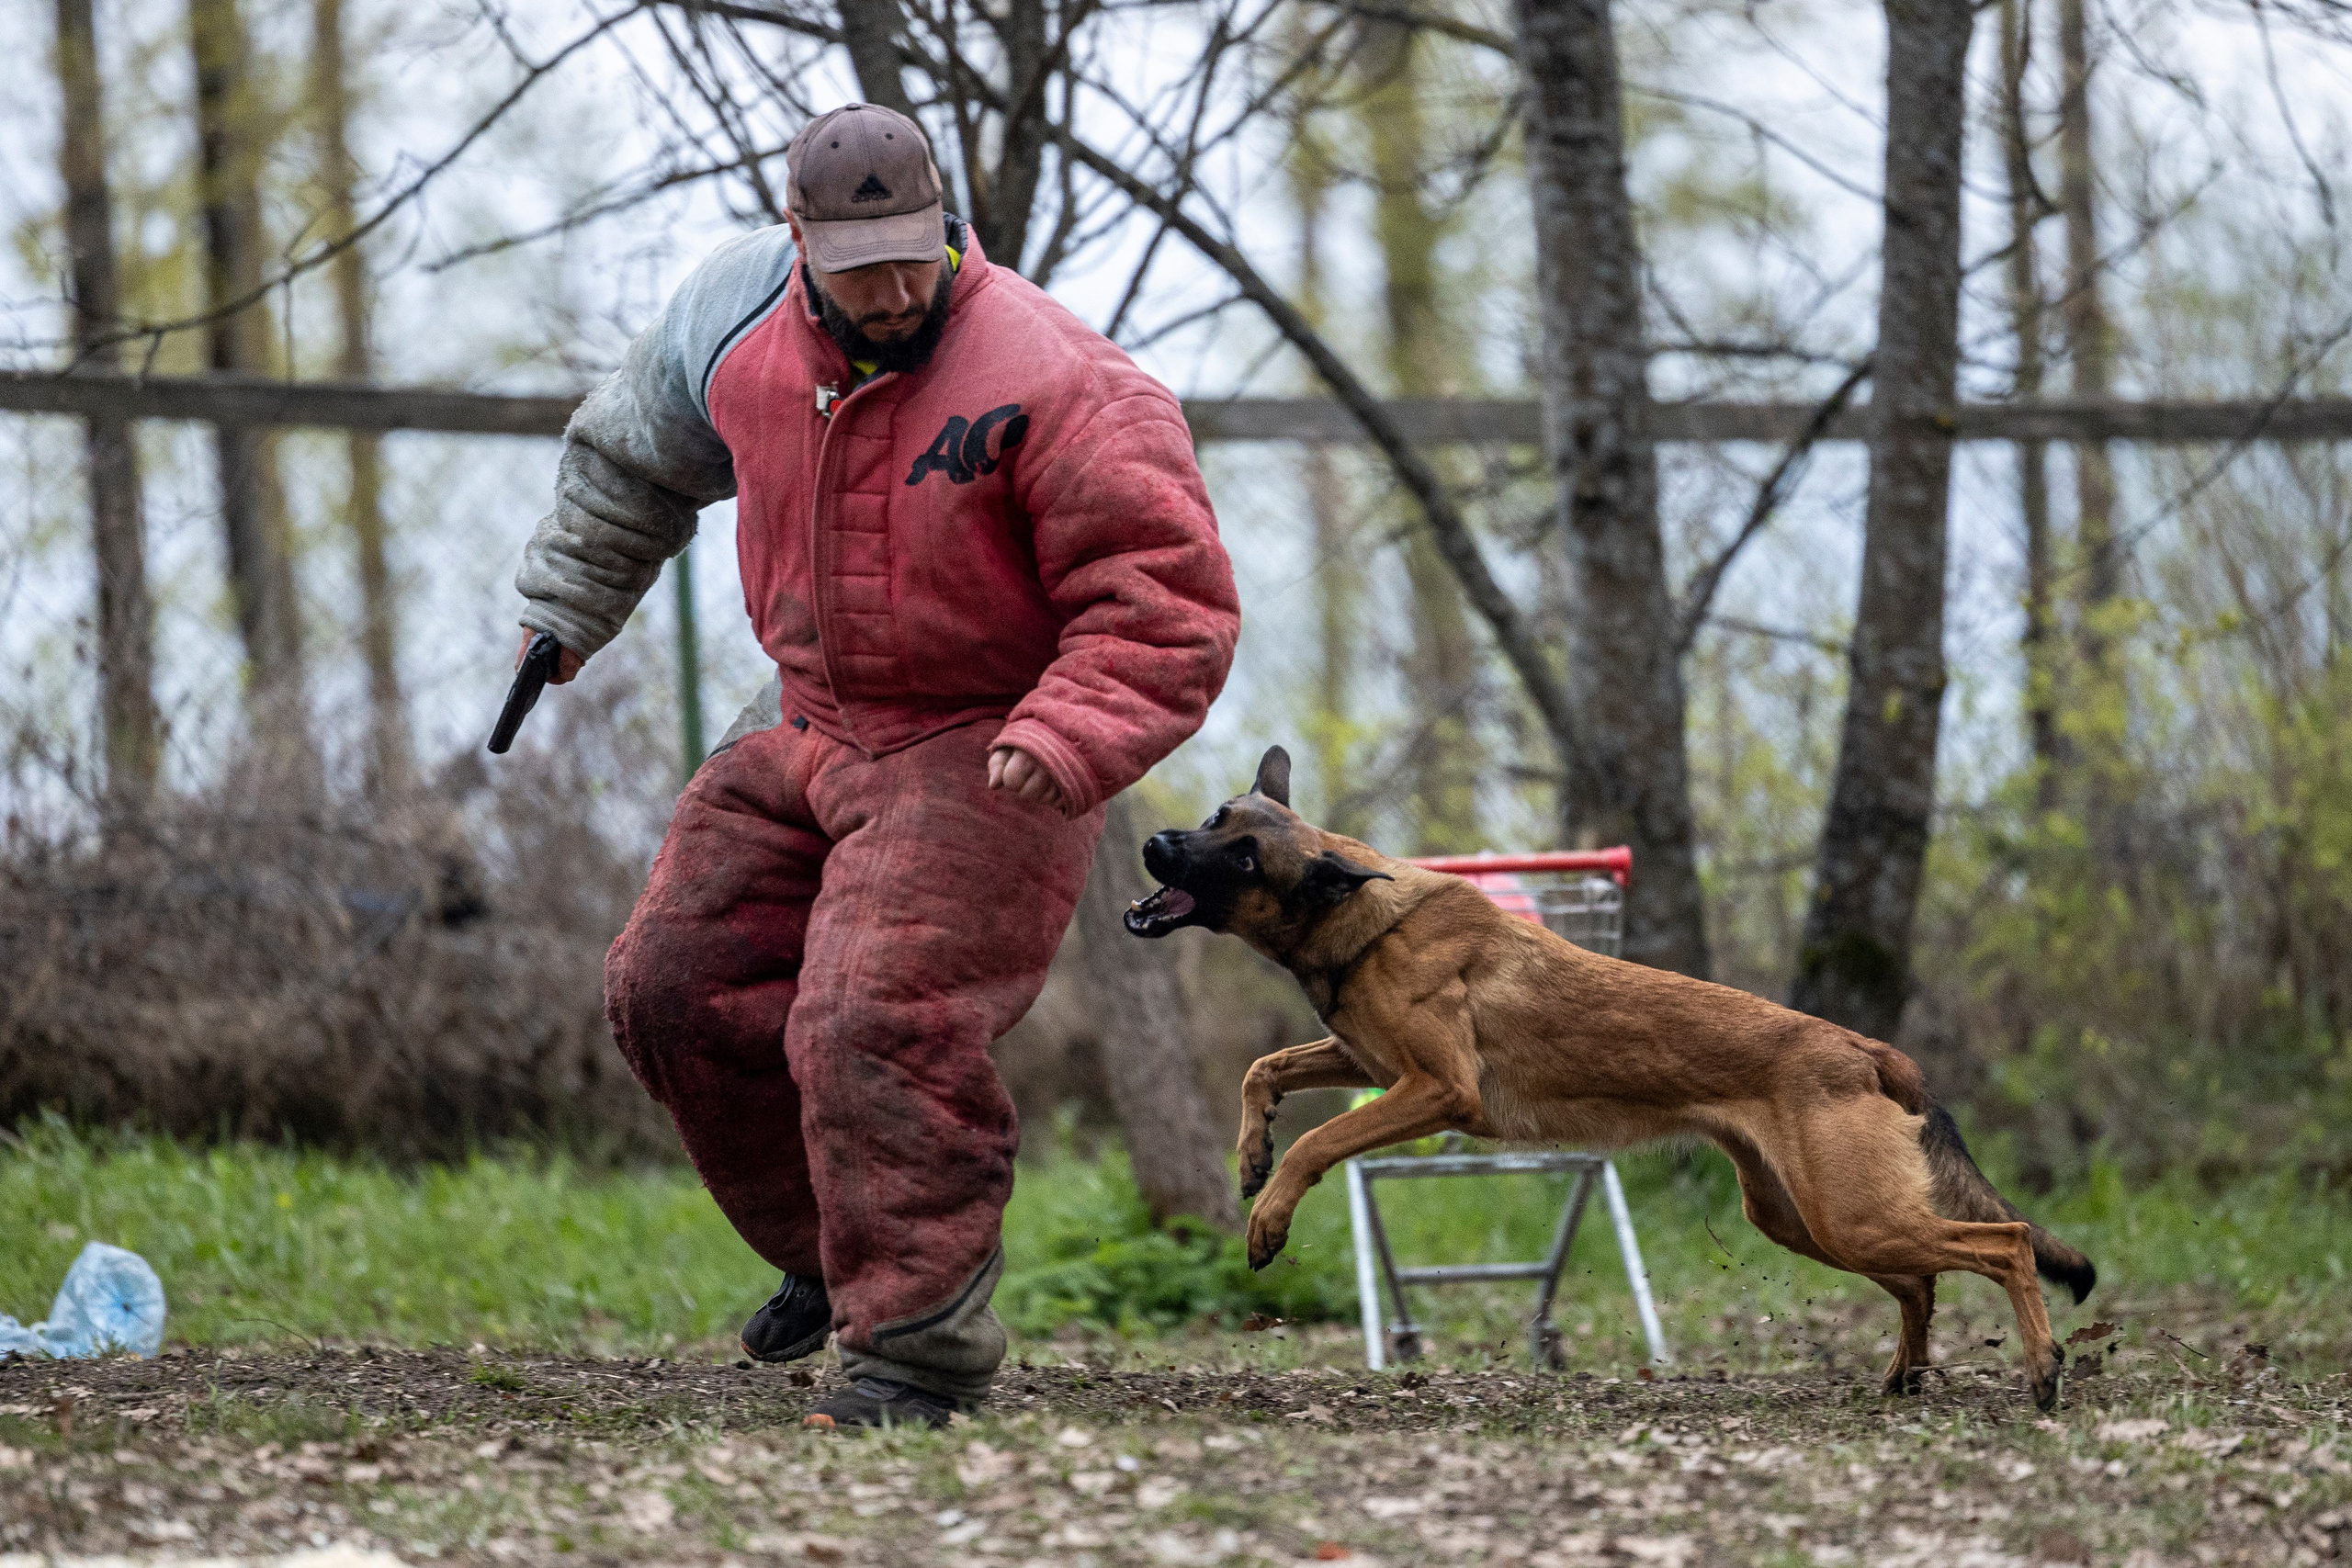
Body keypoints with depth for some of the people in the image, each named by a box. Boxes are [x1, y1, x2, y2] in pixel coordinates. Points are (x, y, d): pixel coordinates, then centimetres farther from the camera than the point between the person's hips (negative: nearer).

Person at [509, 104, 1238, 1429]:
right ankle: (834, 1248, 25)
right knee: (679, 984, 9)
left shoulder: (1049, 384, -23)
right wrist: (565, 608, 27)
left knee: (878, 1029, -21)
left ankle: (925, 1343, -13)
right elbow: (636, 453, 20)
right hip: (811, 726, 8)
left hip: (982, 756, -7)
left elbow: (1168, 605, -23)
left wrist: (1066, 741, -36)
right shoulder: (740, 320, -3)